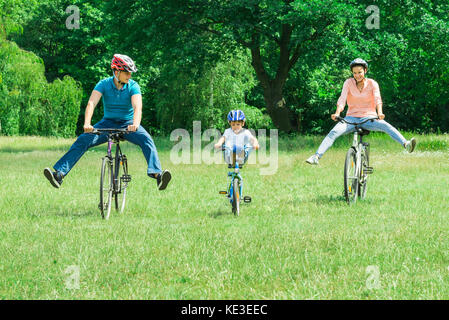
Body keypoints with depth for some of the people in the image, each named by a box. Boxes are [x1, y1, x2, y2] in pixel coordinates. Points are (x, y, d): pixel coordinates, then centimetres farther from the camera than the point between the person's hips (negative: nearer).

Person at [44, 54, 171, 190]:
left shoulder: (133, 86, -11)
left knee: (146, 140, -29)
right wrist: (87, 124, -42)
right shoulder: (104, 84, -10)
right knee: (82, 141, -18)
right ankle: (59, 174, -23)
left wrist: (135, 124, -49)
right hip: (108, 123, 1)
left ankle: (157, 174, -43)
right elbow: (91, 103, -23)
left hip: (127, 124, -1)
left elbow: (137, 107, -27)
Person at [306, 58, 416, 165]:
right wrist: (337, 113, -30)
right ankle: (317, 156, -32)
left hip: (368, 118, -1)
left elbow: (377, 99, -15)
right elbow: (342, 99, -11)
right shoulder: (348, 83, 0)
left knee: (386, 126, -29)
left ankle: (406, 145, -42)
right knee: (334, 132, -24)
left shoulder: (372, 84, -1)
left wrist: (379, 112, -36)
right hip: (351, 118, 1)